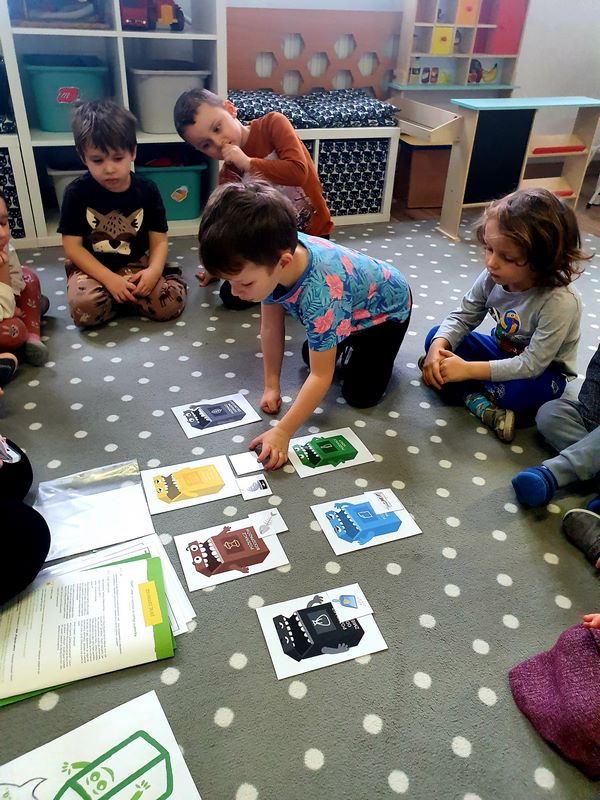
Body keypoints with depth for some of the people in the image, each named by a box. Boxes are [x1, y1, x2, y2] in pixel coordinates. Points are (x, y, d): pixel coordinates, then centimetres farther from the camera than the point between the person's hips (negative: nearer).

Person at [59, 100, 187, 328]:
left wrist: (154, 270, -26)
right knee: (84, 309, -31)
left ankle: (119, 297, 0)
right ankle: (128, 297, -1)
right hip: (92, 268, 0)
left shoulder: (147, 190, -4)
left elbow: (159, 241, -4)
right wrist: (109, 279, -21)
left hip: (137, 265, 1)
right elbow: (72, 247, -9)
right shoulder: (77, 192, -8)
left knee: (172, 302, -25)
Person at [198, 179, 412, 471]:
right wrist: (271, 386, -10)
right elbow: (271, 327, -14)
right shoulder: (272, 256, -28)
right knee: (311, 356, 17)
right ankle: (354, 342, 37)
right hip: (349, 305, 6)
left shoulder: (320, 294, -48)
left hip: (386, 307, -6)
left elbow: (320, 377, -38)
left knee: (360, 395, -5)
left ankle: (379, 350, 18)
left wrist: (282, 433, -36)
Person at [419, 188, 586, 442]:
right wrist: (438, 348, -29)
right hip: (503, 353, 6)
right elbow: (463, 317, -8)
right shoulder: (494, 277, -18)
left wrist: (468, 369, -35)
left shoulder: (560, 302, -34)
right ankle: (481, 405, -22)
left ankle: (464, 390, -9)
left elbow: (531, 365, -31)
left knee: (518, 390, -40)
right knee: (436, 337, -11)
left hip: (542, 371, -6)